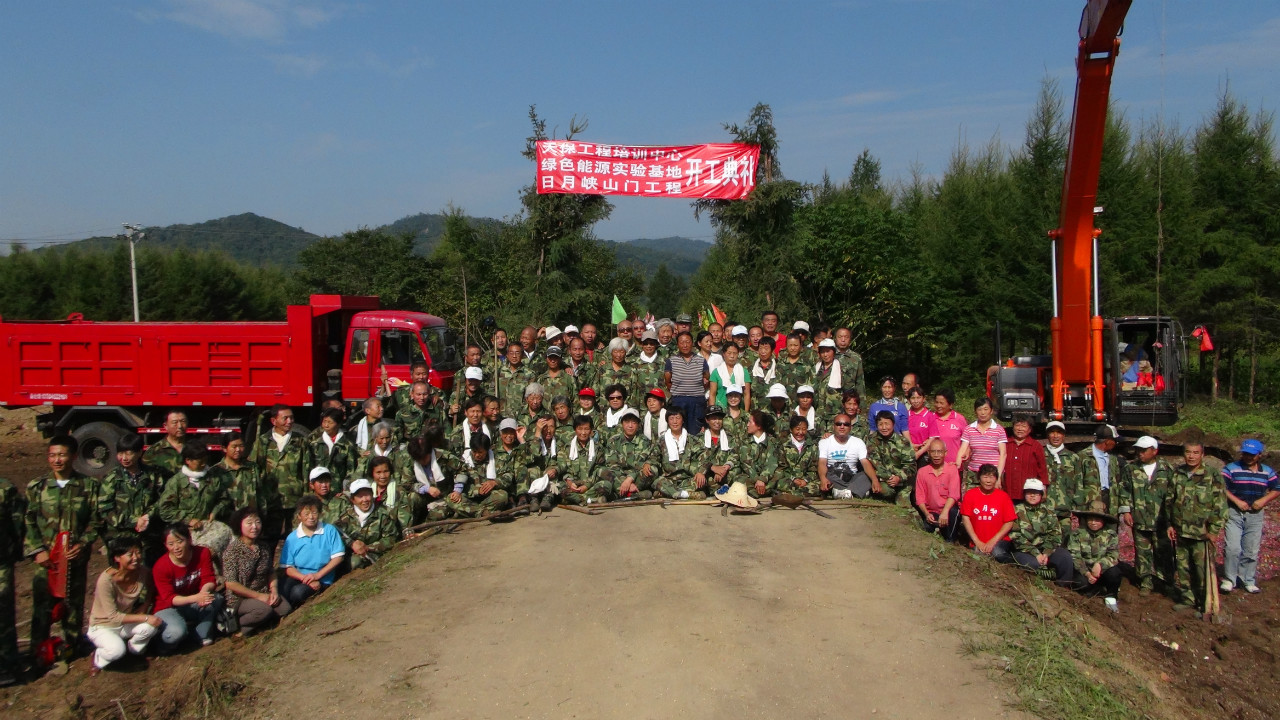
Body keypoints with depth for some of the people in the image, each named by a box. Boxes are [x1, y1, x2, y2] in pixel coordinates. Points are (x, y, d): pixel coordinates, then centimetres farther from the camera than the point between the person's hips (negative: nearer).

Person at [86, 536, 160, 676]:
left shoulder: (142, 572, -14)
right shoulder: (106, 580, -30)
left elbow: (148, 594, 6)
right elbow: (113, 616, -27)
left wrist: (143, 609, -14)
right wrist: (145, 618, -30)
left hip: (126, 622, 5)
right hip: (103, 627, -5)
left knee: (150, 627, -28)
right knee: (117, 649, -35)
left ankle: (134, 649, 6)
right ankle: (97, 659, 1)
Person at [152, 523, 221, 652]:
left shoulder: (203, 553, -12)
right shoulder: (161, 567, -20)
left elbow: (209, 580, -15)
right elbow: (169, 598, -24)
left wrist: (204, 592, -42)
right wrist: (196, 598, -44)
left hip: (194, 605, 4)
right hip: (169, 608, -4)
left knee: (216, 598, -28)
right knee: (177, 632, -36)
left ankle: (203, 635, -9)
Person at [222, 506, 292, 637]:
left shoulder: (264, 547, 5)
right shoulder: (233, 550, -15)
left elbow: (271, 572, 13)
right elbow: (231, 583, -18)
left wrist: (274, 591, -7)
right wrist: (258, 596, -17)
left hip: (264, 593, 6)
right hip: (239, 598, -6)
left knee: (286, 608, -17)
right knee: (265, 610, -32)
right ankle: (235, 625, -7)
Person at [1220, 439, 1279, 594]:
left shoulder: (1267, 472, 7)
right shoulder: (1231, 469, -5)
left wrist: (1264, 500, -7)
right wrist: (1237, 501, -19)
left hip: (1255, 515, 3)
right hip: (1234, 513, -3)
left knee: (1251, 551, 10)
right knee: (1233, 549, -9)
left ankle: (1248, 581, 21)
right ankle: (1229, 580, 2)